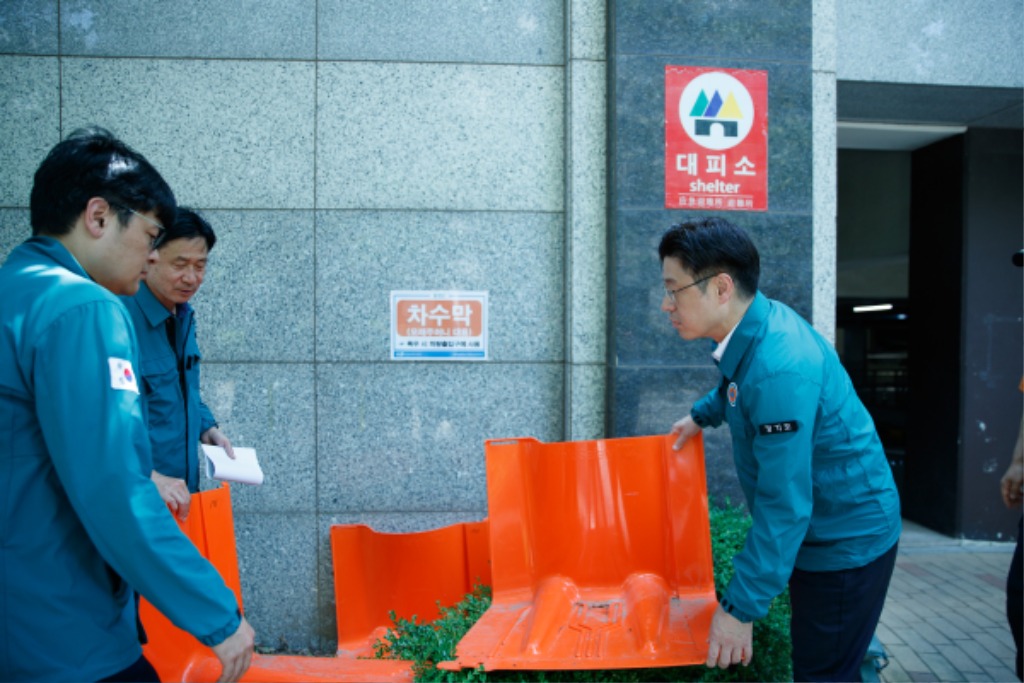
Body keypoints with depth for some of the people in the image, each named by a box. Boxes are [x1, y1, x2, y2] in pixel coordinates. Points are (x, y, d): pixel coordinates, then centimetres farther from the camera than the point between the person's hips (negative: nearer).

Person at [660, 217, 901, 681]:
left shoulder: (779, 370, -32)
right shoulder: (758, 325, -4)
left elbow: (785, 505, -31)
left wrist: (741, 608, -26)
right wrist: (702, 415, 19)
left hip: (845, 543, -9)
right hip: (818, 532, 9)